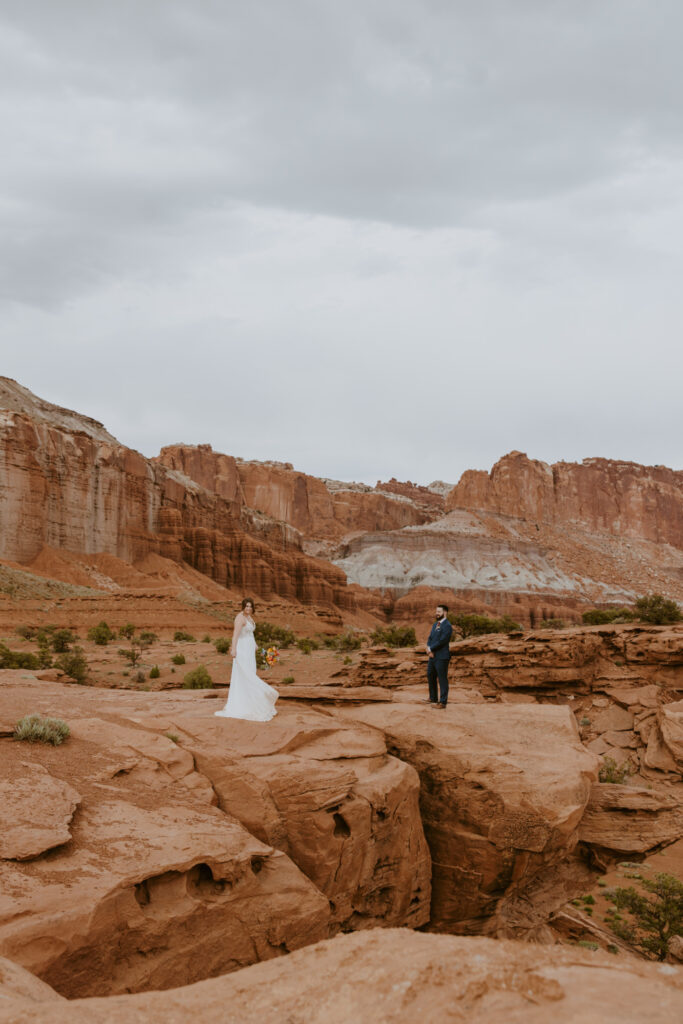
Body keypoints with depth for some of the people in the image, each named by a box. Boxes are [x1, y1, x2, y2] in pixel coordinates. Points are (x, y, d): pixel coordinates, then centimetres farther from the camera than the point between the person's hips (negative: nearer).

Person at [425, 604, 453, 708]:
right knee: (430, 676, 19)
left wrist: (430, 649, -11)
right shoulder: (435, 624, 14)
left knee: (442, 679, -2)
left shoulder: (447, 626, -14)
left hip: (441, 657, -9)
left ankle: (442, 702, 3)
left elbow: (441, 641, -21)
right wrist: (429, 650, -8)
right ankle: (433, 698, 34)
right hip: (432, 656, 9)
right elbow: (430, 639, 10)